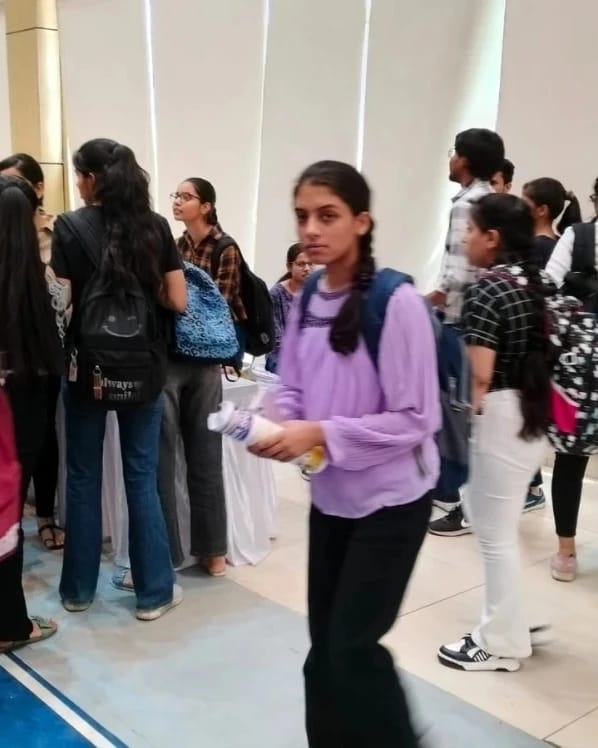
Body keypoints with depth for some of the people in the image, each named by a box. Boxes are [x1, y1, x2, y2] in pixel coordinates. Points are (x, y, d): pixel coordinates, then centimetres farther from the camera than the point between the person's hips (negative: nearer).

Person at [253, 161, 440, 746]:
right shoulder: (305, 300, 0)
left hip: (391, 500, -6)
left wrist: (321, 433, -24)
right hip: (329, 497, 6)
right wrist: (278, 423, -12)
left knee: (352, 647, -1)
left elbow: (416, 418, -20)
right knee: (326, 646, 15)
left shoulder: (397, 304, -20)